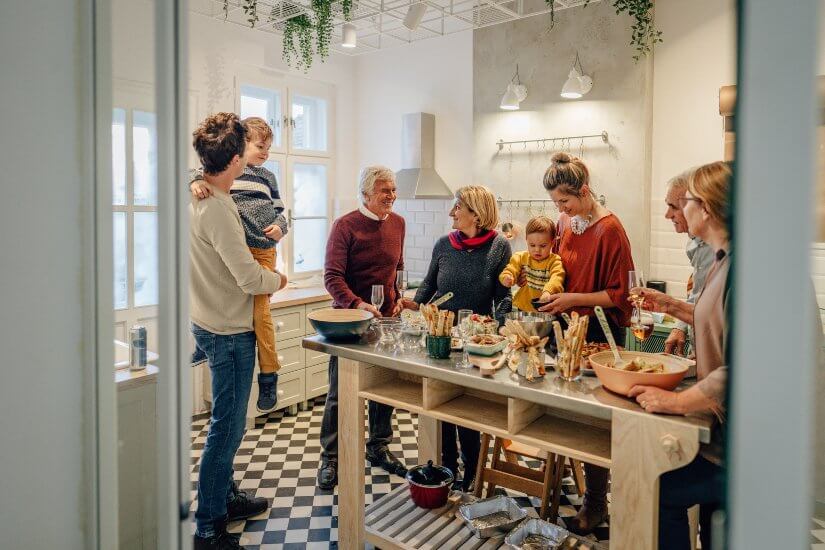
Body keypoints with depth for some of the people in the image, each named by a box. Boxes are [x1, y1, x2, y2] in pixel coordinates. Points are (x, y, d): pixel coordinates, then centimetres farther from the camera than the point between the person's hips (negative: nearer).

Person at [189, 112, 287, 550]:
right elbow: (251, 278, -25)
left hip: (211, 324, 10)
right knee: (227, 426, 1)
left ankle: (225, 497, 39)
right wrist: (278, 279, -4)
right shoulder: (217, 209, -24)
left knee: (227, 421, 22)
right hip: (228, 331, -10)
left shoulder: (195, 197, 6)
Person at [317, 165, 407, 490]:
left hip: (386, 318, 5)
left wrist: (398, 298, 5)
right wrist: (357, 305, -31)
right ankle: (330, 458, 20)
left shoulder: (397, 223, 6)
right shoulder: (346, 226, -12)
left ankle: (379, 448, 33)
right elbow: (332, 277, -17)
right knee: (339, 391, 4)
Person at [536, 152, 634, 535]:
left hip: (599, 331, -6)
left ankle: (596, 502, 18)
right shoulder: (564, 222, 8)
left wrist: (575, 299, -17)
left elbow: (620, 294, -12)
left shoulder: (609, 229, -14)